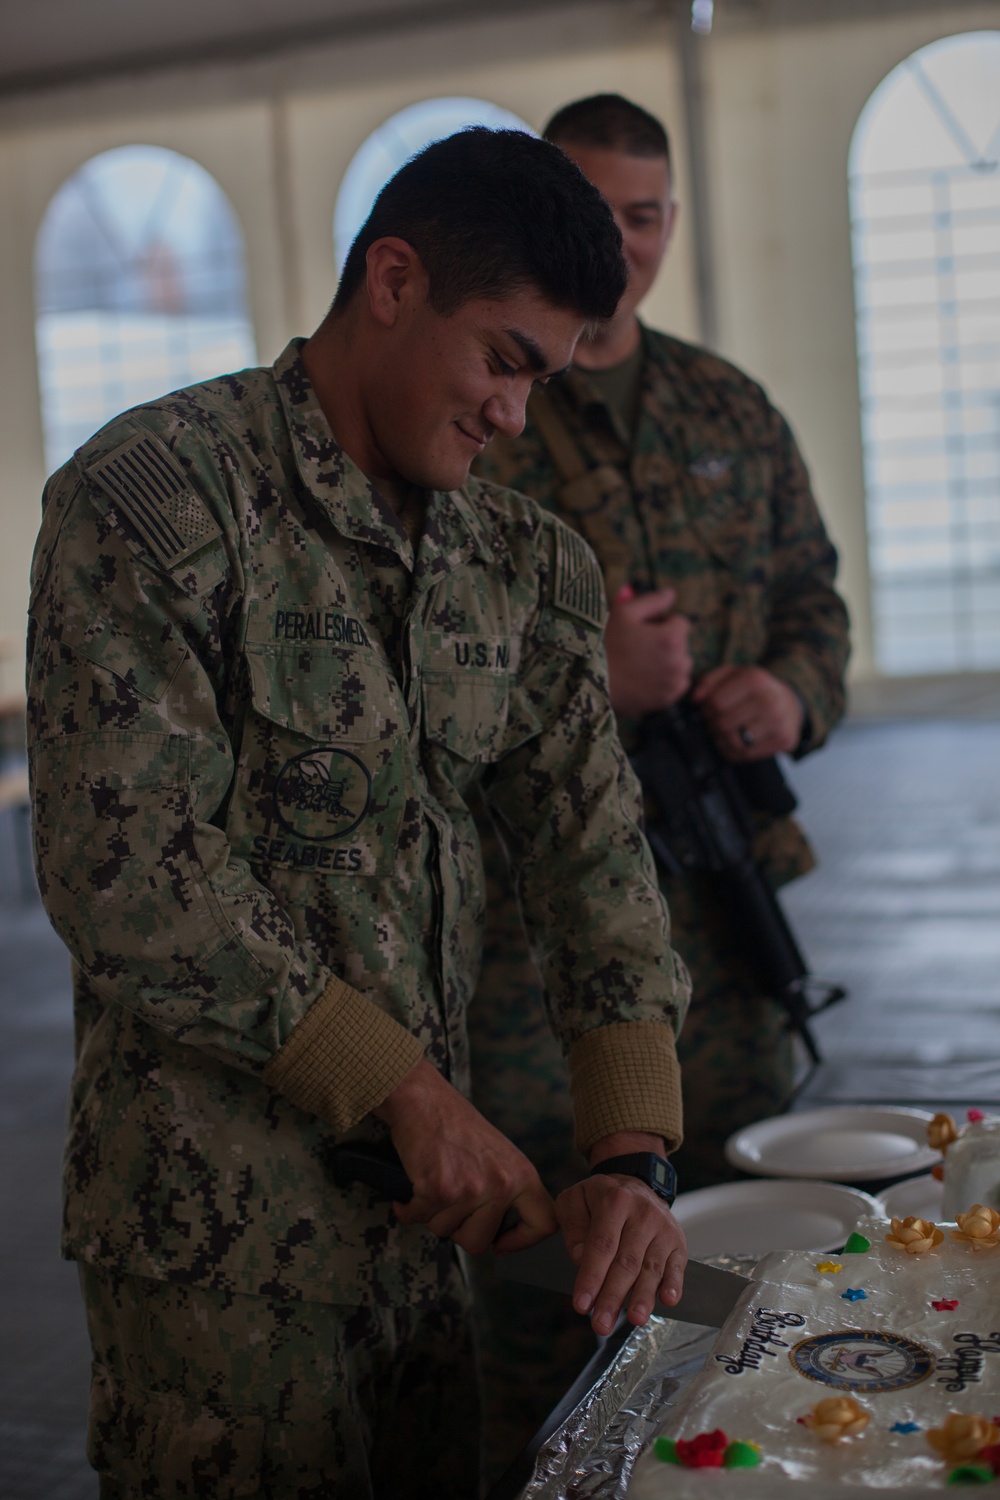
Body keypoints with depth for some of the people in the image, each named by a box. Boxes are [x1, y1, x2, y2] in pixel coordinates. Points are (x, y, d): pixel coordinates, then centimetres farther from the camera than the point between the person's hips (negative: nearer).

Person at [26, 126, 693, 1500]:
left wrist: (631, 1156, -8)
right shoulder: (154, 496, -14)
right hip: (217, 1220, -6)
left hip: (424, 1202, 6)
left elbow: (593, 852, 4)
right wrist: (406, 1089, -17)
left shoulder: (522, 561, 6)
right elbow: (125, 877, -19)